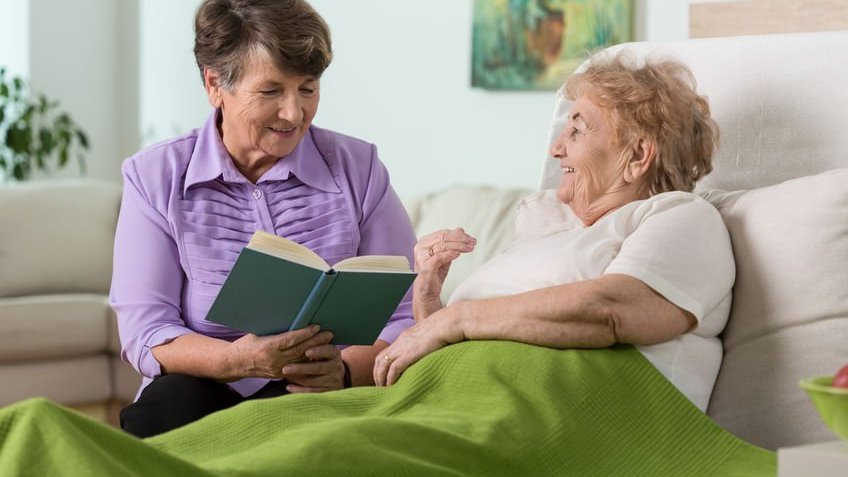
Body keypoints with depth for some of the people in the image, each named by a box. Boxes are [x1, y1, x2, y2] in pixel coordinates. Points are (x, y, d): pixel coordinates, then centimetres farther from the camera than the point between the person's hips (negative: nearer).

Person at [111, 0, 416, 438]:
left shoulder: (358, 169, 3)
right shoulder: (154, 177, 1)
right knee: (170, 402, -32)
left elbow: (404, 319, 0)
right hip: (199, 394, 1)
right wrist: (238, 360, -27)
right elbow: (144, 333, -6)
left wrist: (346, 370, -23)